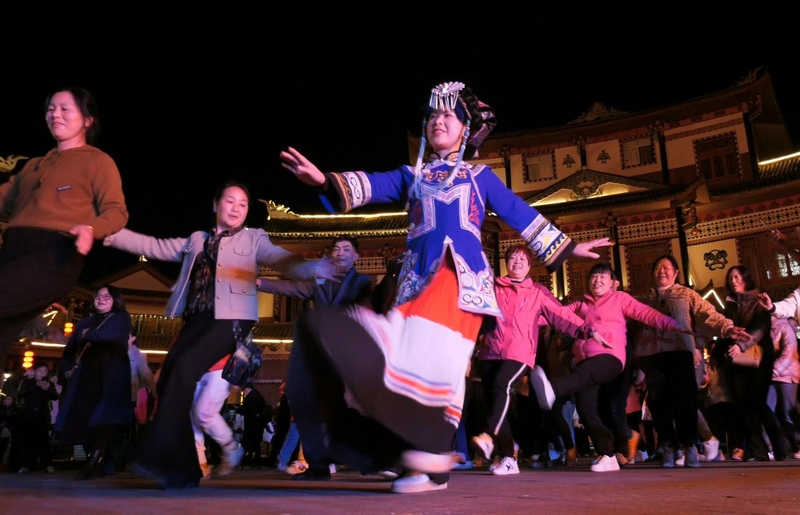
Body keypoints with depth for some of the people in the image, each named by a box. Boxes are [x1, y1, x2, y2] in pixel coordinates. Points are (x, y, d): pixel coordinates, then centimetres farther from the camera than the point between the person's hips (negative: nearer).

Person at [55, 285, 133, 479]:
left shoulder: (121, 317, 9)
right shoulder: (85, 322, 24)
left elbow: (116, 335, -13)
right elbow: (71, 348, 20)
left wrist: (90, 334, -4)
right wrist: (67, 367, 5)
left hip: (111, 374, -5)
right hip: (86, 376, 5)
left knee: (104, 418, -18)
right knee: (83, 419, -4)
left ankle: (95, 462, -21)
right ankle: (97, 463, 1)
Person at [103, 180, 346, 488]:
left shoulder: (253, 238, 10)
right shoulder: (196, 240, 22)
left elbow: (282, 260, -5)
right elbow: (154, 247, 21)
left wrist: (313, 268, -25)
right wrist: (110, 234, 15)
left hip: (232, 319, -5)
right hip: (196, 319, 6)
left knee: (185, 369, -24)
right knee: (167, 380, -4)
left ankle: (162, 460, -18)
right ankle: (183, 467, 6)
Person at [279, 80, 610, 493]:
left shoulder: (480, 176, 17)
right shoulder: (411, 176, 21)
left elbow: (521, 215, 17)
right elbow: (369, 187, 5)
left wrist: (567, 247, 14)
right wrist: (325, 181, -12)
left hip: (462, 277, -2)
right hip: (418, 279, 2)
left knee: (438, 359, -17)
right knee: (416, 358, -8)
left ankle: (436, 451, -12)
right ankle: (429, 463, -1)